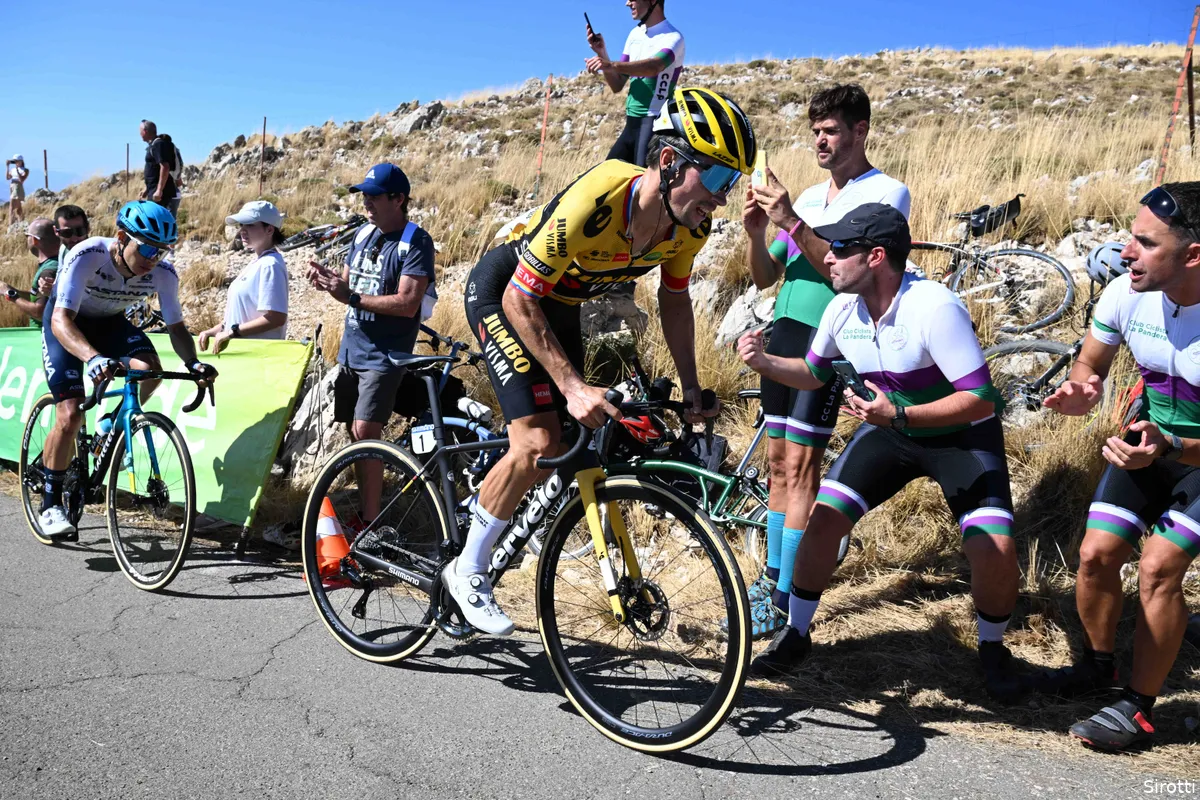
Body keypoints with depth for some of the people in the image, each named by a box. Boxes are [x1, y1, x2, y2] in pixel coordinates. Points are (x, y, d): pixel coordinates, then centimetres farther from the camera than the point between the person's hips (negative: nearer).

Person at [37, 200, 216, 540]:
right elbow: (62, 320, -42)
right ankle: (51, 505, 3)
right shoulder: (87, 256, -35)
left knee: (150, 369, -28)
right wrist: (93, 358, -60)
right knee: (71, 416, -16)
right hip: (66, 323, -3)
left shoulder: (163, 273, -24)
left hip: (110, 322, 3)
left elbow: (176, 327, -14)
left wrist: (192, 362, -35)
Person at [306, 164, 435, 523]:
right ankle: (363, 504, 25)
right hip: (351, 350, 7)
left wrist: (351, 297, -26)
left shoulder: (416, 242, -12)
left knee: (365, 432, -15)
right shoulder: (363, 234, 10)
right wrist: (328, 281, -7)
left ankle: (371, 522, -7)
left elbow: (407, 303, -21)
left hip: (384, 355, -7)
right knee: (355, 433, 11)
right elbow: (350, 290, 15)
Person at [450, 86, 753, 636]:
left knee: (566, 445, 7)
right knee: (538, 442, -18)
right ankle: (467, 571, 2)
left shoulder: (691, 225, -16)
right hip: (502, 292, -7)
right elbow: (520, 301, -30)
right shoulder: (595, 203, -38)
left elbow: (674, 298, 3)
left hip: (559, 302, 7)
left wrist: (691, 389, -1)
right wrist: (573, 386, -33)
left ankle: (479, 533, 31)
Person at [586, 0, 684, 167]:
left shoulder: (672, 37, -8)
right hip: (632, 122, 8)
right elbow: (617, 86, 13)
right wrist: (602, 53, -3)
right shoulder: (635, 34, 14)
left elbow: (654, 67, -30)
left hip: (654, 121, -8)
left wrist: (613, 65, -44)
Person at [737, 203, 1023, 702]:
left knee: (995, 552, -18)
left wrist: (900, 414, -37)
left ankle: (992, 649, 15)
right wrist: (764, 362, -10)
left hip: (961, 438, -5)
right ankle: (795, 636, 12)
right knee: (823, 519, -8)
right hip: (889, 429, 5)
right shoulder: (842, 310, -10)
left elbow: (981, 399, -29)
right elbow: (814, 374, 8)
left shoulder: (933, 308, -29)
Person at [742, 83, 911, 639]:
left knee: (799, 464, -9)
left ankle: (784, 600, -3)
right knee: (778, 461, 10)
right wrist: (756, 231, -4)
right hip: (785, 334, 7)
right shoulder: (809, 197, 18)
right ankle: (771, 576, 20)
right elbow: (765, 277, 15)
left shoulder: (886, 193, -2)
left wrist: (791, 223, -22)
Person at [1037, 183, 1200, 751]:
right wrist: (1082, 389, -21)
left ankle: (1139, 706, 3)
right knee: (1096, 554, -2)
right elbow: (1091, 362, 1)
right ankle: (1099, 663, 26)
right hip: (1153, 441, 5)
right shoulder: (1126, 294, -17)